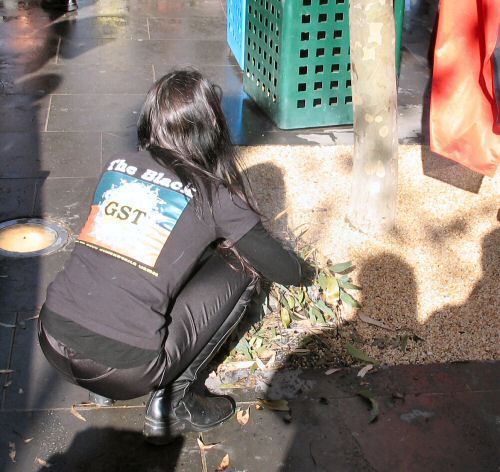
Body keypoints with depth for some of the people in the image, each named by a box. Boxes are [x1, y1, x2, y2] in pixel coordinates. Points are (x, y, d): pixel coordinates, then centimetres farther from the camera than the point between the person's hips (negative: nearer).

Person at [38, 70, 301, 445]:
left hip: (53, 342, 6)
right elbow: (290, 273, 5)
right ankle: (171, 400, 9)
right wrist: (294, 265, 31)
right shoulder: (213, 196, -4)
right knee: (241, 269, 11)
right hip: (126, 371, -5)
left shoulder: (119, 165, 9)